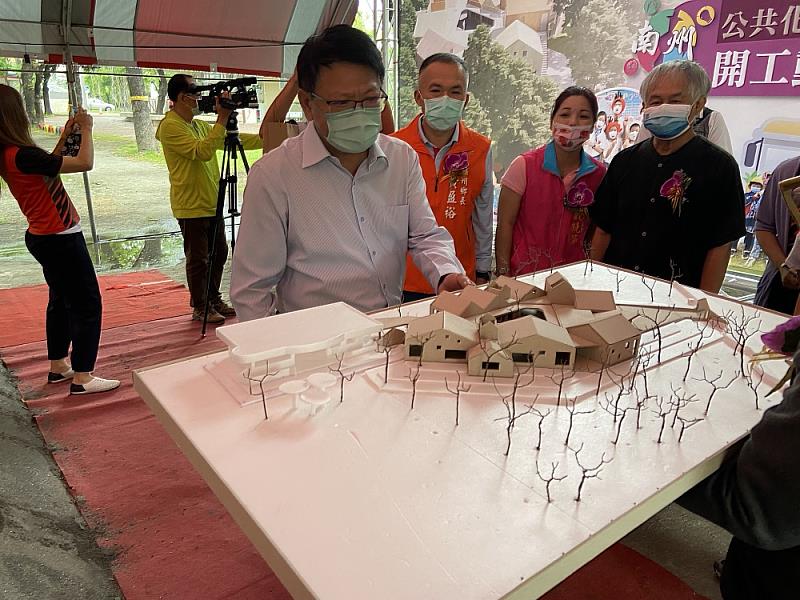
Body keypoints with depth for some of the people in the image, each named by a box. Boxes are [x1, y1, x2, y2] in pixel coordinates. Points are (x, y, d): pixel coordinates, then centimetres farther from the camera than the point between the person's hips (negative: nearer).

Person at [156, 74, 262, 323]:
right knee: (198, 259, 1)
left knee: (219, 253, 14)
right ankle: (200, 308, 14)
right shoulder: (170, 126, -12)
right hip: (191, 206, -8)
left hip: (212, 203, 8)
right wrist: (222, 119, -26)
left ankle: (214, 300, 28)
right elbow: (202, 151, -25)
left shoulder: (200, 125, 15)